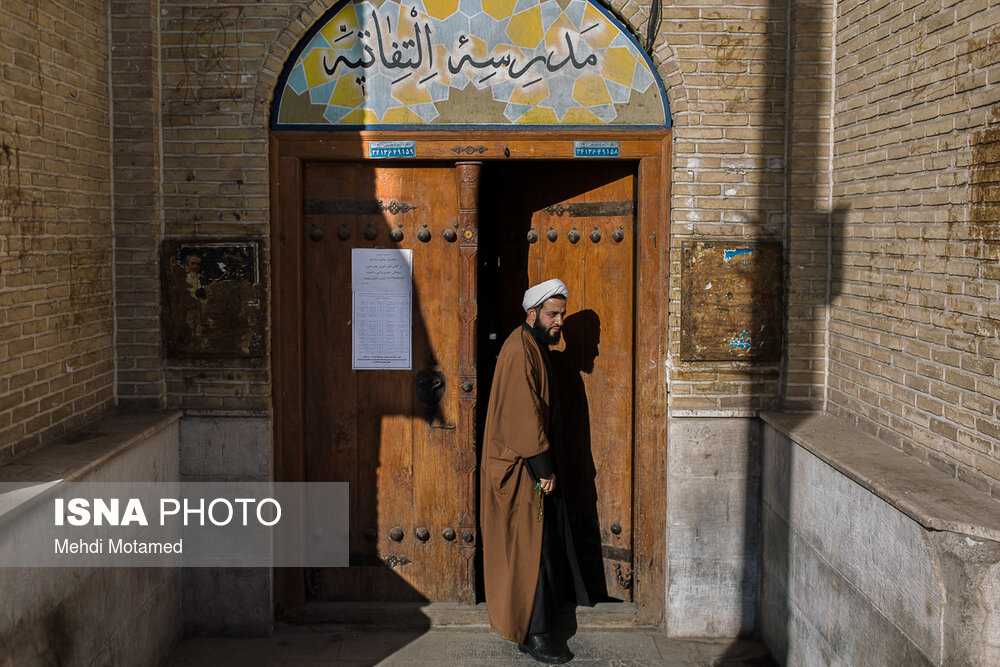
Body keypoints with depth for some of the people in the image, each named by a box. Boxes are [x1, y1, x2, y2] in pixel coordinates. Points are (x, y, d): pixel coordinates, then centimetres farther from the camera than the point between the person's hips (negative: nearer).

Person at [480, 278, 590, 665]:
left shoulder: (534, 346, 15)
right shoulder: (519, 349, -18)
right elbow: (524, 414, -23)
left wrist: (546, 465, 15)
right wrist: (543, 468, -21)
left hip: (534, 466, 10)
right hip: (520, 469, -10)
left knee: (538, 543, 15)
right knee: (528, 546, -4)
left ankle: (533, 625, 25)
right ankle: (531, 634, 3)